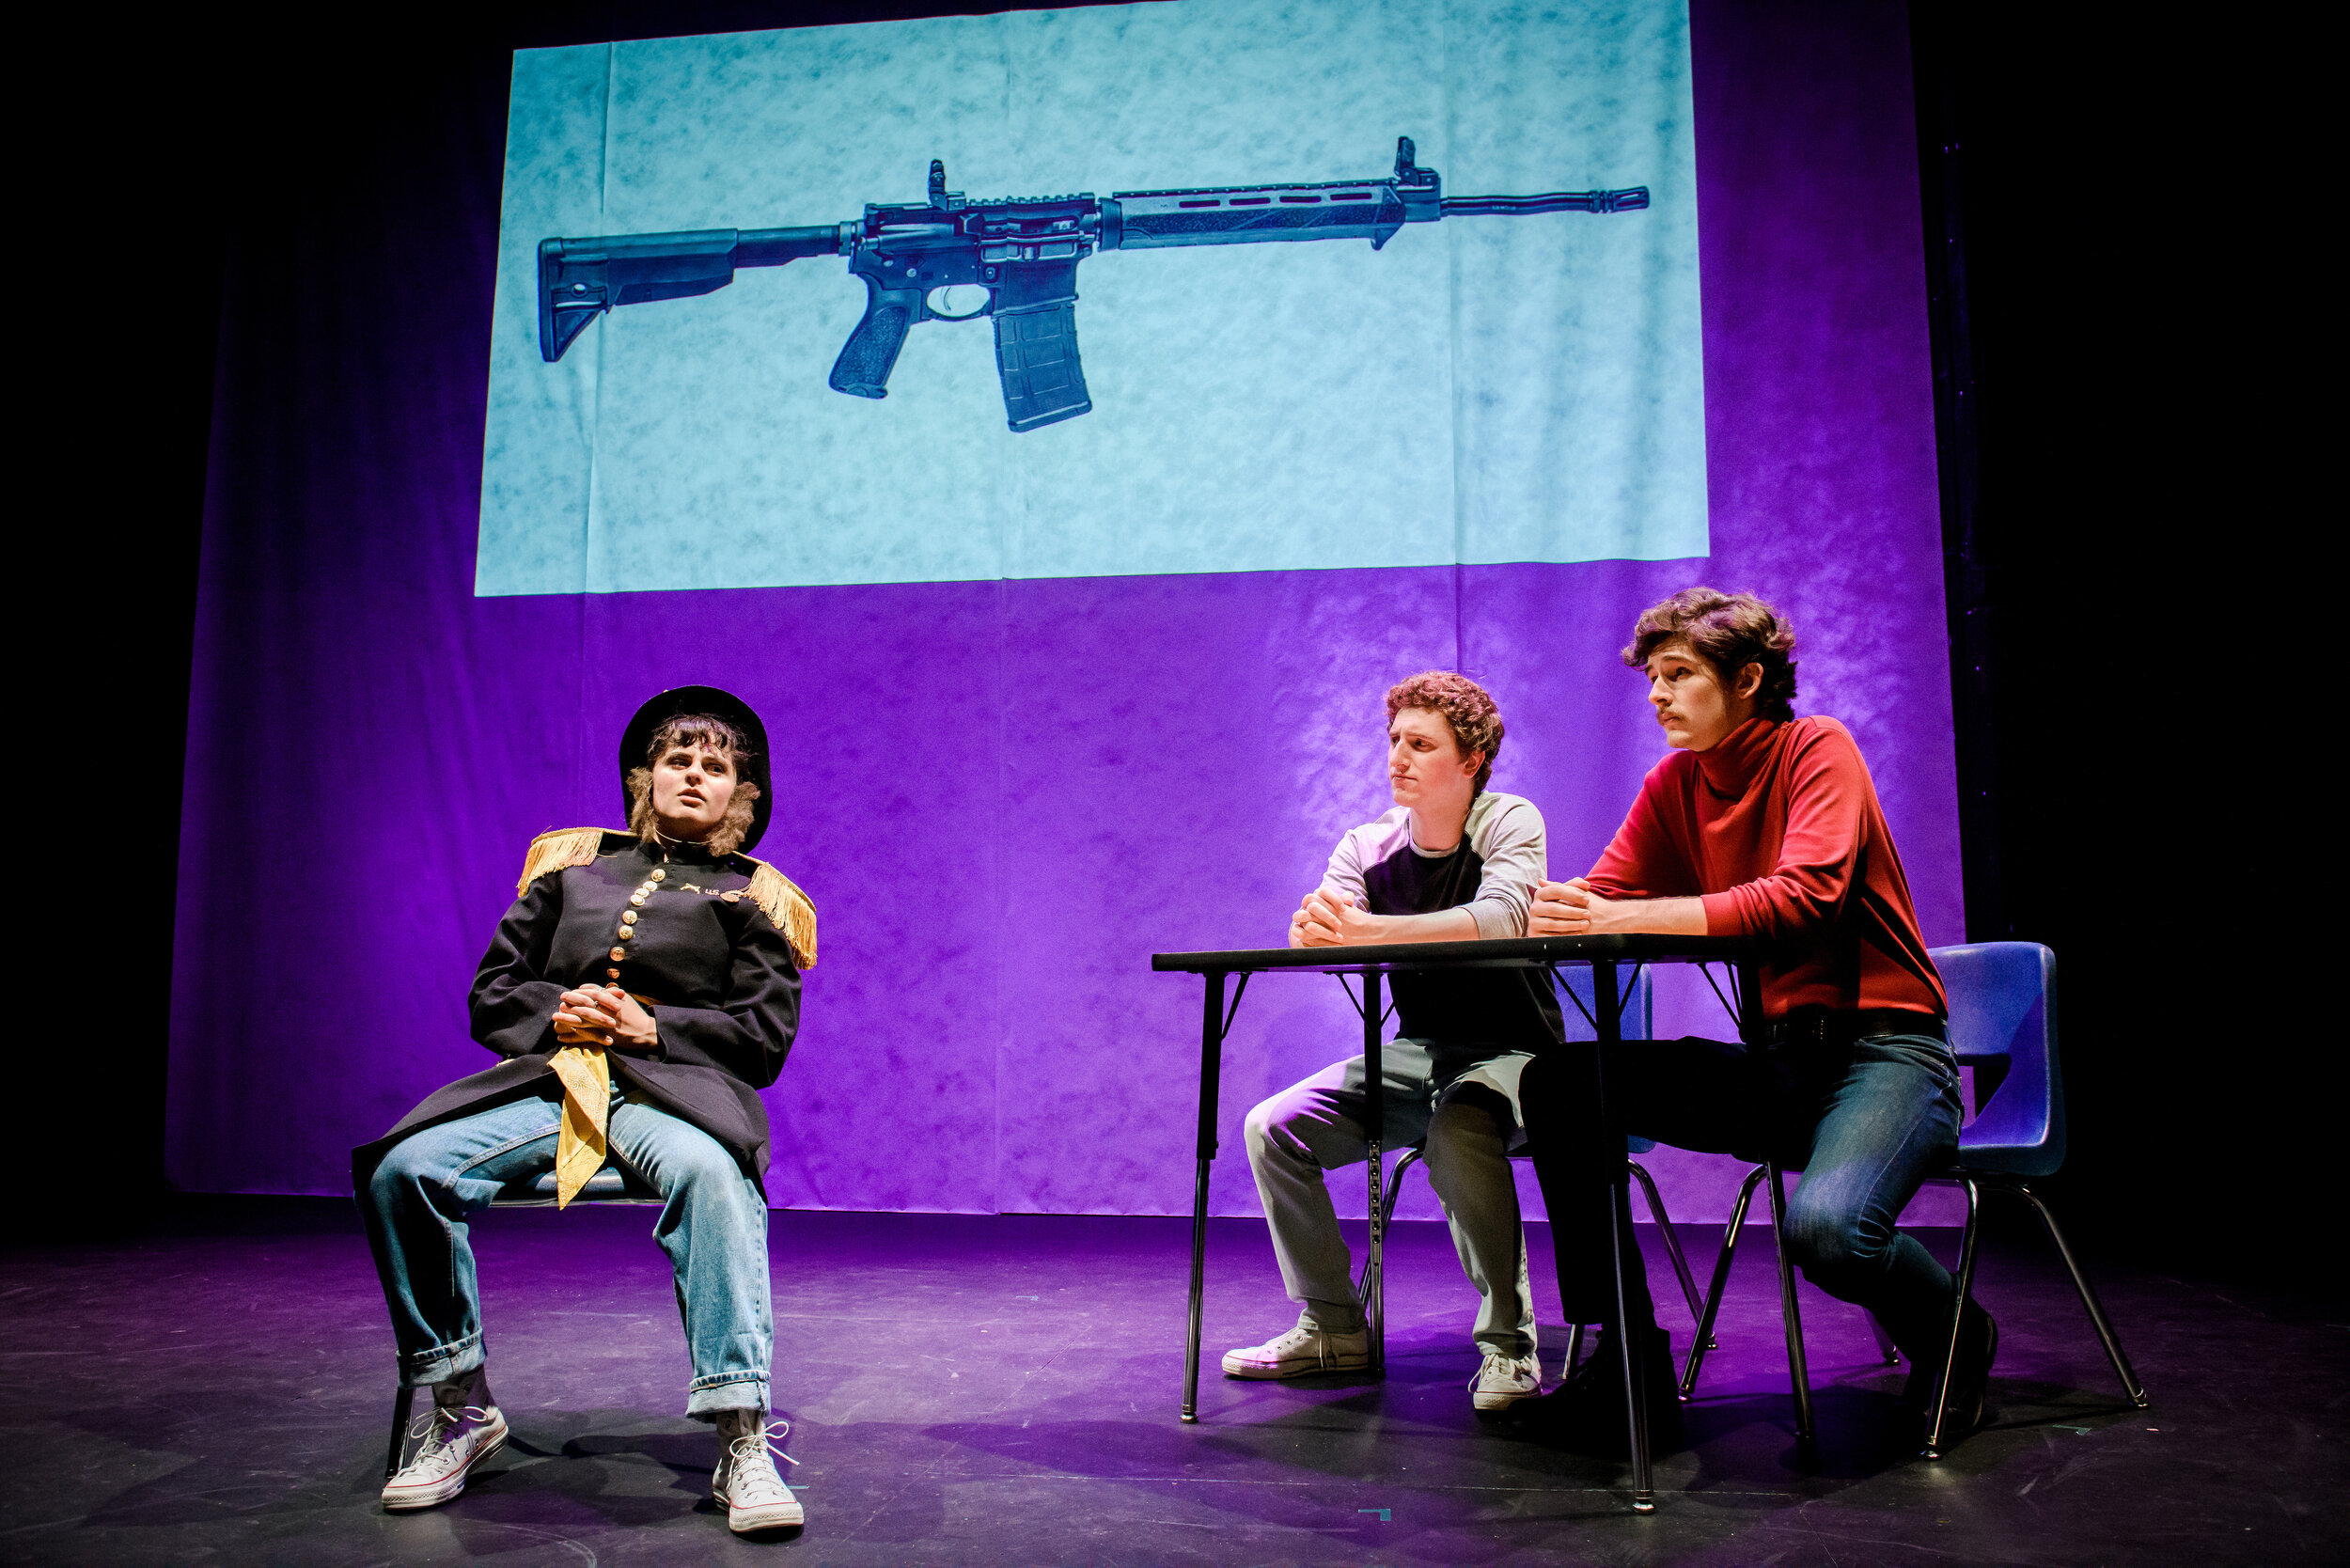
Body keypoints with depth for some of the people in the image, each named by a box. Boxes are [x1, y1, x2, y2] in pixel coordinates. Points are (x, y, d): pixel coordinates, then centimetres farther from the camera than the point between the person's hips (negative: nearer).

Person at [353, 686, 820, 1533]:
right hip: (548, 1081, 3)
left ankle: (742, 1440, -37)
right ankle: (459, 1406, -6)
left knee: (710, 1173, -39)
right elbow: (490, 994, 21)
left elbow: (765, 1035, 6)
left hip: (672, 1089, -3)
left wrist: (649, 1025, -7)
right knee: (402, 1170, -24)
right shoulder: (573, 868, 23)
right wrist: (556, 1014, -2)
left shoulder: (750, 897, 16)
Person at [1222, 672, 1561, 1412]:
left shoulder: (1509, 822, -12)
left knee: (1457, 1134, -36)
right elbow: (1321, 938, -13)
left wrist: (1366, 929, -41)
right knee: (1272, 1128, -9)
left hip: (1506, 1050, -5)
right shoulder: (1367, 846, 2)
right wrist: (1316, 928, -39)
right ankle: (1334, 1327, 5)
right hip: (1413, 1052, 6)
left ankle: (1508, 1341, -18)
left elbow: (1501, 919, -32)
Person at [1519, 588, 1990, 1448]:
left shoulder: (1817, 747, -10)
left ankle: (1953, 1337, 4)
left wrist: (1626, 918, -31)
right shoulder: (1672, 785, 8)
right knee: (1557, 1085, -10)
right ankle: (1630, 1359, -3)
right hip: (1775, 1066, 6)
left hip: (1884, 1051, -6)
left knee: (1824, 1225, -34)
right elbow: (1596, 899, 1)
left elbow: (1804, 899, -26)